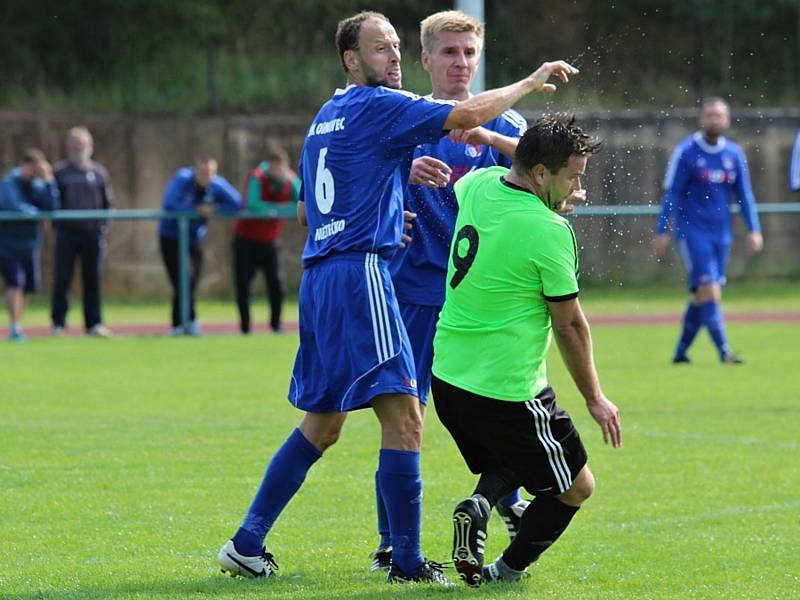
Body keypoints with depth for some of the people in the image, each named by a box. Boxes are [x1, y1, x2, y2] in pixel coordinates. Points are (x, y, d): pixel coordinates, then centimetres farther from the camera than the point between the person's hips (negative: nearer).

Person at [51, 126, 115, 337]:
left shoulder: (99, 173, 8)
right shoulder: (60, 172, 4)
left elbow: (108, 202, 11)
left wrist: (103, 226, 0)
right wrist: (56, 222, -5)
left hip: (93, 232, 2)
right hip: (67, 232, -2)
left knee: (93, 279, 5)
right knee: (62, 278, -3)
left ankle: (94, 323, 12)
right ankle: (58, 324, 2)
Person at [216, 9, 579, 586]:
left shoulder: (325, 117, 20)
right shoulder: (378, 106, -7)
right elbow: (469, 115, -16)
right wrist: (532, 80, -4)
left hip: (319, 276, 10)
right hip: (360, 273, -10)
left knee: (321, 426, 17)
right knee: (403, 418, -10)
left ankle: (247, 543, 18)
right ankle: (407, 560, -12)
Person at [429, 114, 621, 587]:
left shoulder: (478, 184, -1)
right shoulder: (550, 231, -19)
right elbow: (570, 324, -10)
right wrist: (595, 398, 0)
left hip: (447, 377, 8)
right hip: (507, 390, -7)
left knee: (513, 459, 30)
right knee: (576, 487, 13)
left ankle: (479, 507, 1)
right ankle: (510, 569, 11)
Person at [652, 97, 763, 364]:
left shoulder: (734, 154, 8)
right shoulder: (686, 152, -5)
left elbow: (744, 195, 12)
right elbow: (671, 194, -3)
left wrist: (754, 230, 3)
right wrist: (661, 232, -6)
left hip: (721, 234, 5)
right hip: (692, 231, -5)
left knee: (701, 296, 8)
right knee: (709, 291, -15)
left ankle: (681, 351, 19)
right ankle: (724, 351, -18)